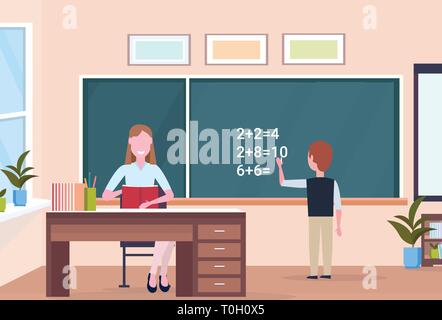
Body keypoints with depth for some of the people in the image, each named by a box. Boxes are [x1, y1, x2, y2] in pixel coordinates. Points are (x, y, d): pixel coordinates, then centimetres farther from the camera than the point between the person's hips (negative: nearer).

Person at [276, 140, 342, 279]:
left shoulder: (308, 182, -9)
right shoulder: (333, 183, -2)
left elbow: (283, 183, -2)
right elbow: (338, 206, -3)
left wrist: (280, 166, 13)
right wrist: (338, 225, 5)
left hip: (313, 219, -2)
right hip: (328, 219, 2)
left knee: (314, 245, 2)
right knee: (327, 245, 6)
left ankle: (314, 273, 2)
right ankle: (327, 272, 7)